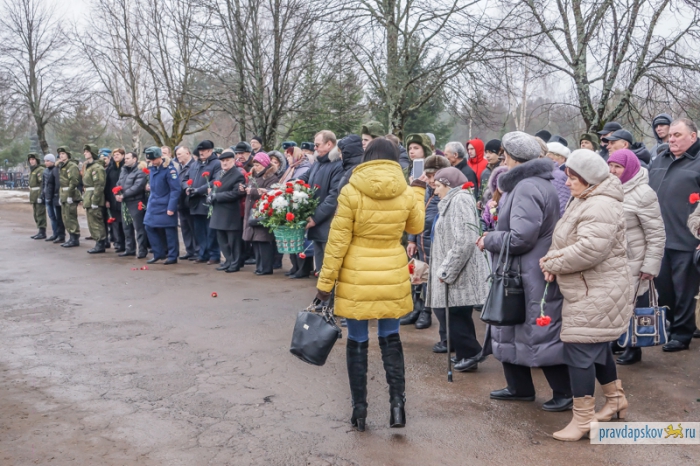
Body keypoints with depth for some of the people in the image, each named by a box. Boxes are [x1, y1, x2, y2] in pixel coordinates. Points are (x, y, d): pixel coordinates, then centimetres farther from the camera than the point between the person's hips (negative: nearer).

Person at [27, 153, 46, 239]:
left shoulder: (41, 170, -12)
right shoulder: (31, 170, 19)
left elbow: (43, 184, -20)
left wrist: (41, 196, -26)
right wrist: (31, 198, 22)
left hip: (40, 196, -10)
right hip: (34, 197, 10)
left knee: (40, 214, -8)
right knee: (36, 215, 12)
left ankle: (42, 233, -5)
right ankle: (40, 231, 18)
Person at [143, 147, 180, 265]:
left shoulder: (169, 169, -17)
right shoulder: (152, 168, 7)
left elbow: (175, 189, -19)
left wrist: (171, 207, -21)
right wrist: (151, 201, 12)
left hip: (166, 206, -8)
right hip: (154, 204, 8)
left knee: (169, 231, 0)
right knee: (150, 227, 8)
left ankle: (172, 256, 10)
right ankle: (158, 253, 20)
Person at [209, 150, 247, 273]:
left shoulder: (238, 176, -12)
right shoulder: (219, 174, 14)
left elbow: (235, 193, -21)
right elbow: (214, 189, 19)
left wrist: (216, 196, -20)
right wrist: (211, 196, -4)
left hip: (231, 214, -9)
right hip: (219, 213, 9)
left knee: (233, 240, 0)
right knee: (222, 239, 16)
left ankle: (235, 263, 10)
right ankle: (228, 261, 27)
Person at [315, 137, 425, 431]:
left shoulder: (351, 192, -10)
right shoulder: (406, 193, -3)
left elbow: (337, 241, -9)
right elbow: (416, 227, 15)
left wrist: (325, 281, -3)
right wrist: (418, 194, 29)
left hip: (356, 278, -2)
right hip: (392, 276, 2)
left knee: (357, 343, 9)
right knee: (391, 340, 16)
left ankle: (359, 409, 16)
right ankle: (397, 403, 11)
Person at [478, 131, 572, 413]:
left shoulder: (527, 188, -21)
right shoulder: (534, 183, 13)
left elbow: (521, 237, -26)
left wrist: (488, 241, -11)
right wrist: (494, 236, 8)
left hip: (532, 276, -11)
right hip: (519, 274, 11)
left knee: (540, 333, 0)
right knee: (511, 329, 18)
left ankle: (565, 392, 13)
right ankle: (520, 387, 30)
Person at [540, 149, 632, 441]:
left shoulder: (601, 206, -21)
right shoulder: (584, 200, 14)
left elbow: (590, 249, -30)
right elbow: (565, 239, 15)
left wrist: (553, 264, -18)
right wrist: (554, 259, -6)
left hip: (598, 293, -11)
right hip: (590, 291, 11)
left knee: (579, 352, -7)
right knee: (598, 347, 21)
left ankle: (582, 419, 2)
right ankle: (616, 399, 38)